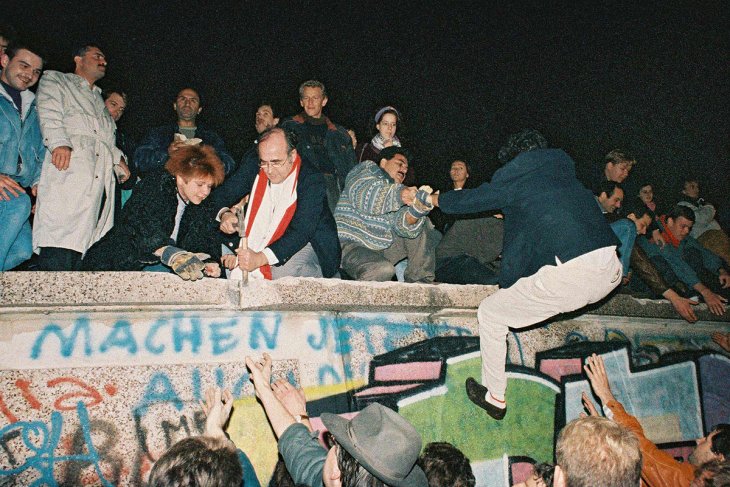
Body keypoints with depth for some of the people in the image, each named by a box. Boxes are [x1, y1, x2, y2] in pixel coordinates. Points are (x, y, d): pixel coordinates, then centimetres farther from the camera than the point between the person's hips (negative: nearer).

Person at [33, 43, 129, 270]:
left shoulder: (98, 98, 38)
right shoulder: (55, 79, 18)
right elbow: (49, 112, -2)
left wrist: (118, 158, 11)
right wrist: (59, 143, -20)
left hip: (102, 181, 6)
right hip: (69, 172, -6)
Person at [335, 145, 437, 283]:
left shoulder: (399, 191, 21)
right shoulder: (367, 170, 7)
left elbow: (403, 227, 0)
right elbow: (363, 196, -19)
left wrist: (417, 210, -21)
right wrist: (400, 195, -26)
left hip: (380, 248, 7)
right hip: (350, 244, -7)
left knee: (420, 232, 6)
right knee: (384, 269, -34)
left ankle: (420, 281, 5)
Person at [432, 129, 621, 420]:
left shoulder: (516, 175, 7)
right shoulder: (564, 168, 23)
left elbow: (472, 200, 20)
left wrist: (437, 199, 39)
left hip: (570, 277, -7)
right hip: (611, 274, 7)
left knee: (490, 314, 12)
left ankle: (495, 398, 23)